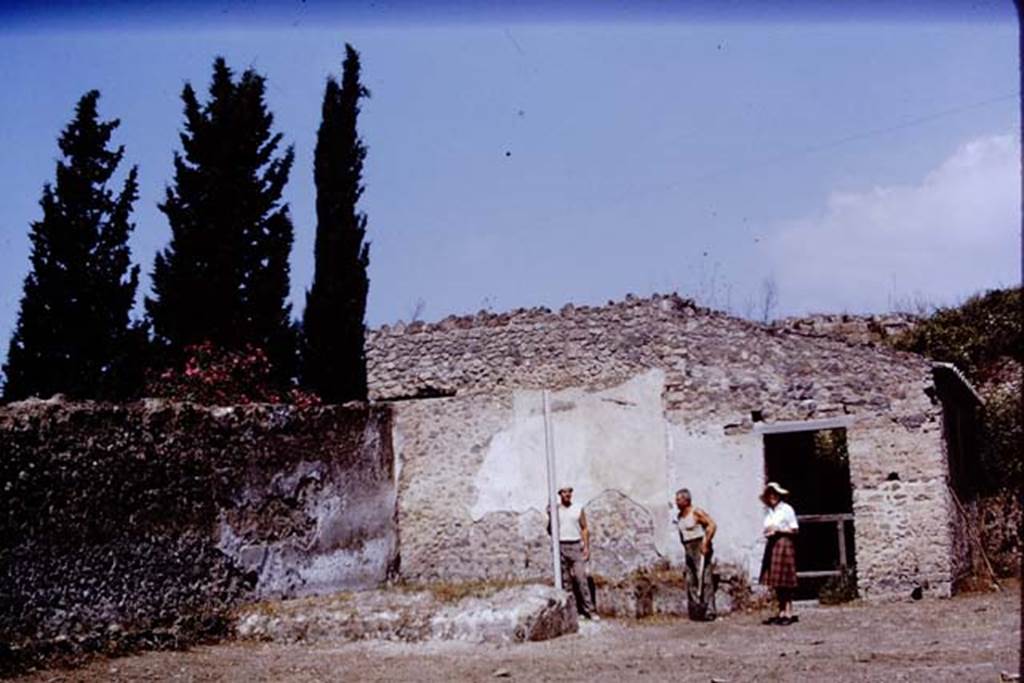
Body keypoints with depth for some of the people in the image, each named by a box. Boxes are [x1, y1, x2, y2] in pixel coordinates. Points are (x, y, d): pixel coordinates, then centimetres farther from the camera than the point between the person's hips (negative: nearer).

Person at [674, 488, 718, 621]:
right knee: (690, 581, 6)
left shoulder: (696, 512, -12)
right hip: (688, 549, 8)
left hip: (700, 547, -8)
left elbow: (712, 525, -16)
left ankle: (709, 611, -9)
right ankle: (695, 610, 12)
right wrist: (684, 545, 15)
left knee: (704, 579, -10)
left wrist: (705, 543, -19)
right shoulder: (679, 516, 12)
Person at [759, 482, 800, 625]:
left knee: (785, 581, -8)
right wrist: (768, 532, 0)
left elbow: (795, 529, -4)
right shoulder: (769, 511, 14)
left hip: (784, 544, -6)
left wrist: (778, 530, -12)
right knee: (775, 582, 4)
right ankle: (781, 612, 8)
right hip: (772, 545, 6)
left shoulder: (786, 509, -3)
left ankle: (789, 612, -5)